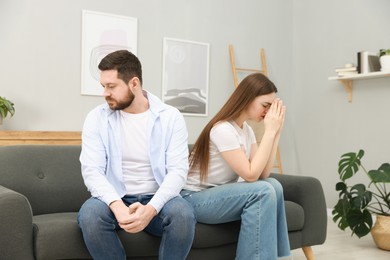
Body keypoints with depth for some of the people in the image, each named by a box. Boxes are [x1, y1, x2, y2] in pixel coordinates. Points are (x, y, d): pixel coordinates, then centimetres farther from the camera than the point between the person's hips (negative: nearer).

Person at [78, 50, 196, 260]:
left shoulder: (170, 117, -3)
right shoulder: (97, 118, -1)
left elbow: (178, 170, -10)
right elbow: (91, 170, -10)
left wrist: (151, 208, -28)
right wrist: (117, 206, -29)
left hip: (156, 201, 0)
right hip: (115, 201, 1)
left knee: (183, 213, -32)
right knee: (90, 213, -32)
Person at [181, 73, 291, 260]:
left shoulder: (246, 130, 7)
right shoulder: (223, 129, -21)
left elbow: (263, 174, -4)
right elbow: (251, 175, -24)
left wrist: (276, 133, -7)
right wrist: (269, 132, -21)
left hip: (220, 194, 8)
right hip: (194, 199, -8)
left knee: (273, 186, -12)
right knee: (262, 192, -25)